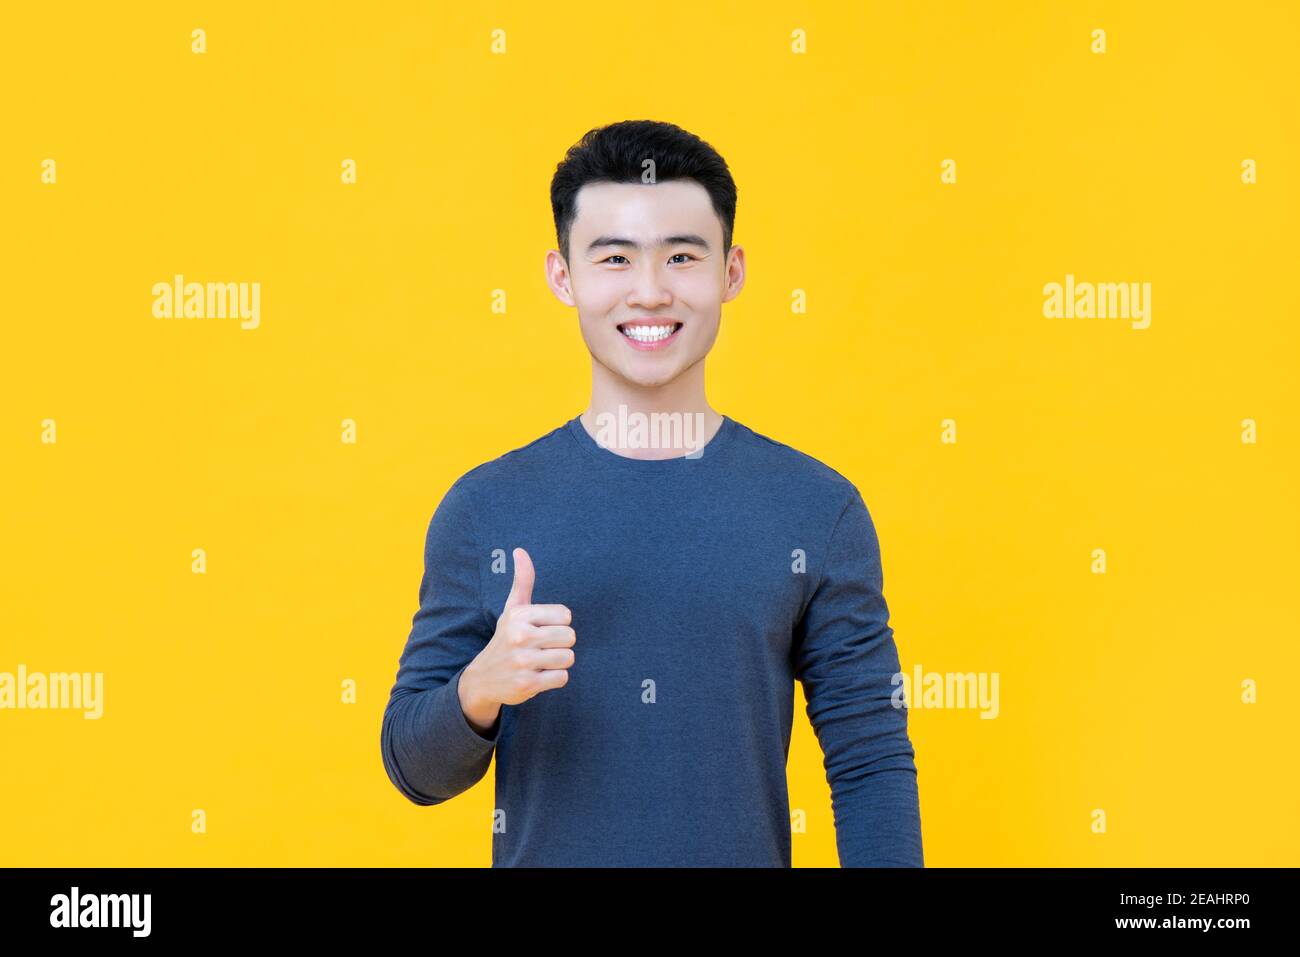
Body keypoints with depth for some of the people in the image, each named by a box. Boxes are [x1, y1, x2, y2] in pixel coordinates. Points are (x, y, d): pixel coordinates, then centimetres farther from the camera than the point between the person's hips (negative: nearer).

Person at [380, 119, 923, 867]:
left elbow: (872, 764, -4)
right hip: (543, 854, 0)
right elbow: (416, 769, -2)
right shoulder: (484, 508, -5)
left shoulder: (819, 509, -6)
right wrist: (480, 687, -21)